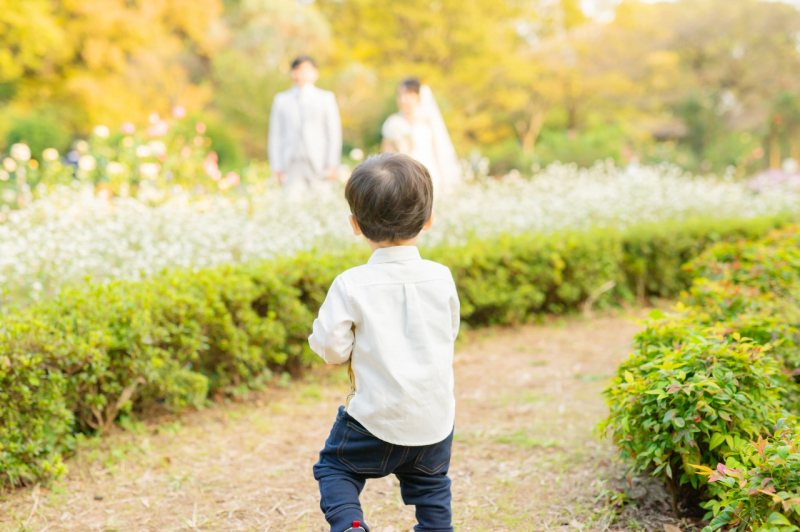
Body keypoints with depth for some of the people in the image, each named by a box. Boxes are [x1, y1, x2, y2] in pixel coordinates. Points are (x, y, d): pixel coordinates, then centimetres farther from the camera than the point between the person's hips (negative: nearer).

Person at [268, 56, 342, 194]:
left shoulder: (326, 98, 12)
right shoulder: (281, 100, 13)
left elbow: (334, 132, 8)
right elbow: (275, 135, 12)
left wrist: (332, 165, -1)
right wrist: (277, 166, 4)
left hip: (319, 163, 0)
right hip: (292, 165, 0)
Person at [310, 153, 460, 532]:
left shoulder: (351, 286, -15)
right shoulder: (442, 278, -4)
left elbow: (332, 348, -13)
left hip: (377, 417, -3)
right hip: (435, 417, 3)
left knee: (334, 468, 18)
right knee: (431, 486, 24)